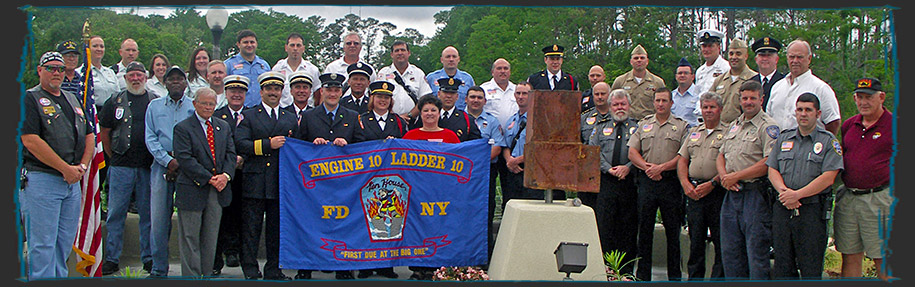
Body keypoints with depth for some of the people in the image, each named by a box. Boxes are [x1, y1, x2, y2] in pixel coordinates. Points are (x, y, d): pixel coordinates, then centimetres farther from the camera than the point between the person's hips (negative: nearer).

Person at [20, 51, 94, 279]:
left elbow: (89, 135, 20)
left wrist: (82, 166, 2)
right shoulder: (30, 99, -5)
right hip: (41, 179, -7)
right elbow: (31, 141, -15)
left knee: (65, 243, 12)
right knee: (43, 244, -5)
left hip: (73, 181, 7)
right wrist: (65, 168, -15)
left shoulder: (73, 100, 18)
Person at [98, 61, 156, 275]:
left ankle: (149, 258, 13)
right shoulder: (115, 102, 7)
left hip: (148, 167, 0)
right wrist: (114, 157, 8)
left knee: (148, 213, 5)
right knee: (116, 213, 0)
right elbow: (104, 132, 11)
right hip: (121, 167, 0)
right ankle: (112, 259, 7)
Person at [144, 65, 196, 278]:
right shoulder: (154, 106, 14)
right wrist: (169, 161, -7)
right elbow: (150, 138, 6)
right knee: (158, 219, -2)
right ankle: (159, 268, 7)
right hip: (161, 166, 1)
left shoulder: (194, 107, 10)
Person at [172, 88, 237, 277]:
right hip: (192, 190, -5)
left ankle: (207, 275, 19)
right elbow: (185, 159, -12)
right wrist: (208, 178, -16)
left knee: (211, 238, 11)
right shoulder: (183, 128, -3)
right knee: (190, 238, 1)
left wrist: (226, 175, -9)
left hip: (218, 191, 5)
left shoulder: (224, 127, 14)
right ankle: (191, 277, 7)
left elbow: (231, 154, 9)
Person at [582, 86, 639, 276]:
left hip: (629, 181, -1)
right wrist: (608, 168, -10)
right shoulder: (601, 127, 15)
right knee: (604, 224, -4)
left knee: (628, 226, 0)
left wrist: (628, 167, -16)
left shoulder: (637, 128, 11)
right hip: (605, 181, 1)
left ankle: (626, 270, 6)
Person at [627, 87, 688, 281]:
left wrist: (661, 167, -14)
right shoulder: (643, 124, 13)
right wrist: (647, 167, -9)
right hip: (646, 180, 2)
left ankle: (674, 276, 11)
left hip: (670, 183, -2)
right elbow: (632, 152, 7)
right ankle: (642, 275, 13)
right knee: (644, 227, 5)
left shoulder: (681, 126, 4)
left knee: (673, 229, 2)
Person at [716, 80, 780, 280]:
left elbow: (769, 163, -18)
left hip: (755, 194, -8)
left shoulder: (768, 127, -8)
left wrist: (736, 176, -14)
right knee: (730, 251, 12)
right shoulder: (734, 125, 18)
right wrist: (724, 176, -2)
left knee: (756, 252, -3)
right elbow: (721, 155, 19)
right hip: (731, 194, 8)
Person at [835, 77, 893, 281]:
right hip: (848, 198, 5)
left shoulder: (894, 125, -3)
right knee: (850, 256, 9)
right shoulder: (848, 125, 13)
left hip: (880, 199, -5)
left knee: (882, 260, -1)